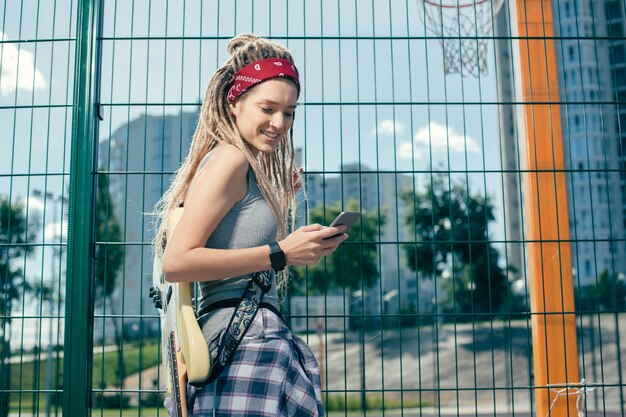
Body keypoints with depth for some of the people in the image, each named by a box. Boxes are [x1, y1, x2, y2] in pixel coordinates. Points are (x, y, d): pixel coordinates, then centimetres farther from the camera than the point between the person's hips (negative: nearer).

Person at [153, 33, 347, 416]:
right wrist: (280, 254, -16)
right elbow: (176, 262, -16)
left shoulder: (254, 170, 21)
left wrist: (280, 201, 20)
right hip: (244, 341, -9)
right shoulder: (230, 157, -7)